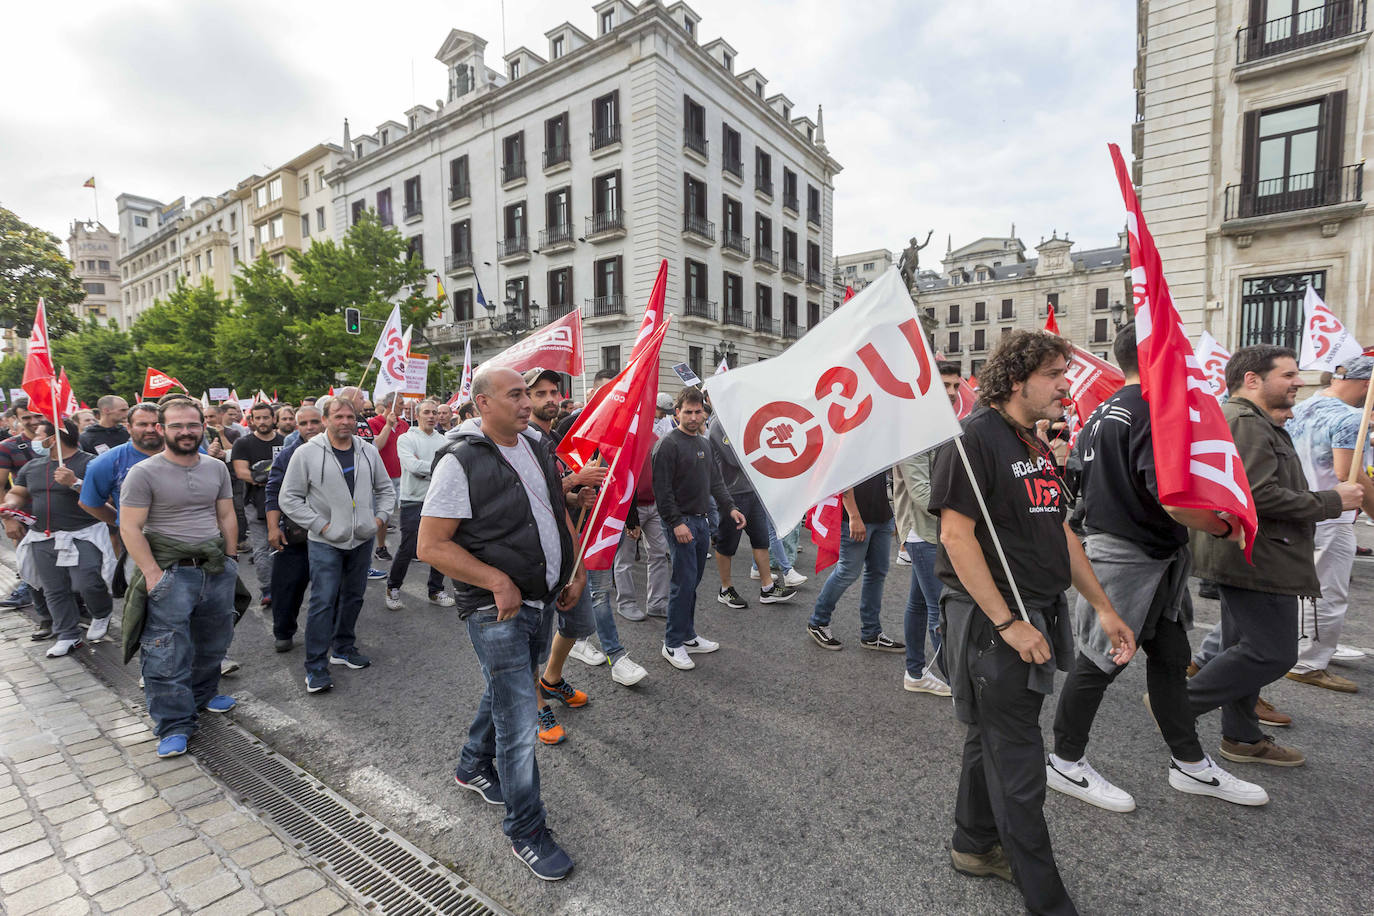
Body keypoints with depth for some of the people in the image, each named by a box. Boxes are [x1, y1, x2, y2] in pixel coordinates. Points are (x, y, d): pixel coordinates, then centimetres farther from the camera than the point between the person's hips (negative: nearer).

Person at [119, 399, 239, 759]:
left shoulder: (216, 468, 7)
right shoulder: (144, 473, -8)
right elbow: (130, 528, -10)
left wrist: (231, 560, 8)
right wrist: (153, 574, -16)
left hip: (217, 570, 5)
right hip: (171, 573, -5)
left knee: (213, 642, 17)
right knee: (168, 654, -1)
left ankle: (203, 694, 38)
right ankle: (174, 724, 10)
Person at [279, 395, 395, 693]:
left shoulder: (368, 451, 5)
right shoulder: (307, 453, -7)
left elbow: (385, 489, 17)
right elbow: (288, 498, -5)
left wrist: (381, 517, 2)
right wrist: (320, 524, -11)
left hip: (363, 538, 5)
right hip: (326, 542, -4)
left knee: (354, 595, 15)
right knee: (323, 601, -6)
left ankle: (343, 648, 33)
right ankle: (315, 667, 5)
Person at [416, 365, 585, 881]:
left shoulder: (538, 450, 7)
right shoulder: (461, 461, -16)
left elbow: (560, 513, 17)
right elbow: (431, 545, -18)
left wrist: (576, 571, 9)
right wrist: (498, 582, -22)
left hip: (542, 603, 8)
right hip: (497, 610, -7)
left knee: (505, 692, 26)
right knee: (519, 723, -1)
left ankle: (474, 766, 51)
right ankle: (525, 831, 18)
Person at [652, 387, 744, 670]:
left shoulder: (704, 444, 15)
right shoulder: (668, 444, -11)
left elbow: (716, 482, 20)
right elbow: (662, 490, -16)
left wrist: (730, 507, 9)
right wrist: (677, 522, -21)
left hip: (701, 521, 8)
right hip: (681, 522, -8)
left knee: (693, 582, 14)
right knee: (684, 583, -6)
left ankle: (688, 635, 25)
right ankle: (673, 644, 5)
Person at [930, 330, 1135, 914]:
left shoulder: (1035, 448, 13)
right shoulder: (975, 438, -16)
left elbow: (1060, 532, 17)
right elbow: (956, 535, -21)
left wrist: (1102, 608, 14)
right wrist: (1008, 622, -21)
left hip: (1036, 618, 9)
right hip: (992, 623, -9)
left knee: (993, 736, 22)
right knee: (1017, 761, 2)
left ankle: (975, 846, 40)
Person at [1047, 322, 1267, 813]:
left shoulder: (1103, 411, 11)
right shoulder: (1152, 410, -19)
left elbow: (1087, 484, 19)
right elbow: (1173, 500, -27)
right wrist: (1227, 526, -11)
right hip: (1131, 558, -10)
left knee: (1170, 658, 18)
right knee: (1100, 663, 3)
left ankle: (1190, 764, 33)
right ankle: (1065, 763, 18)